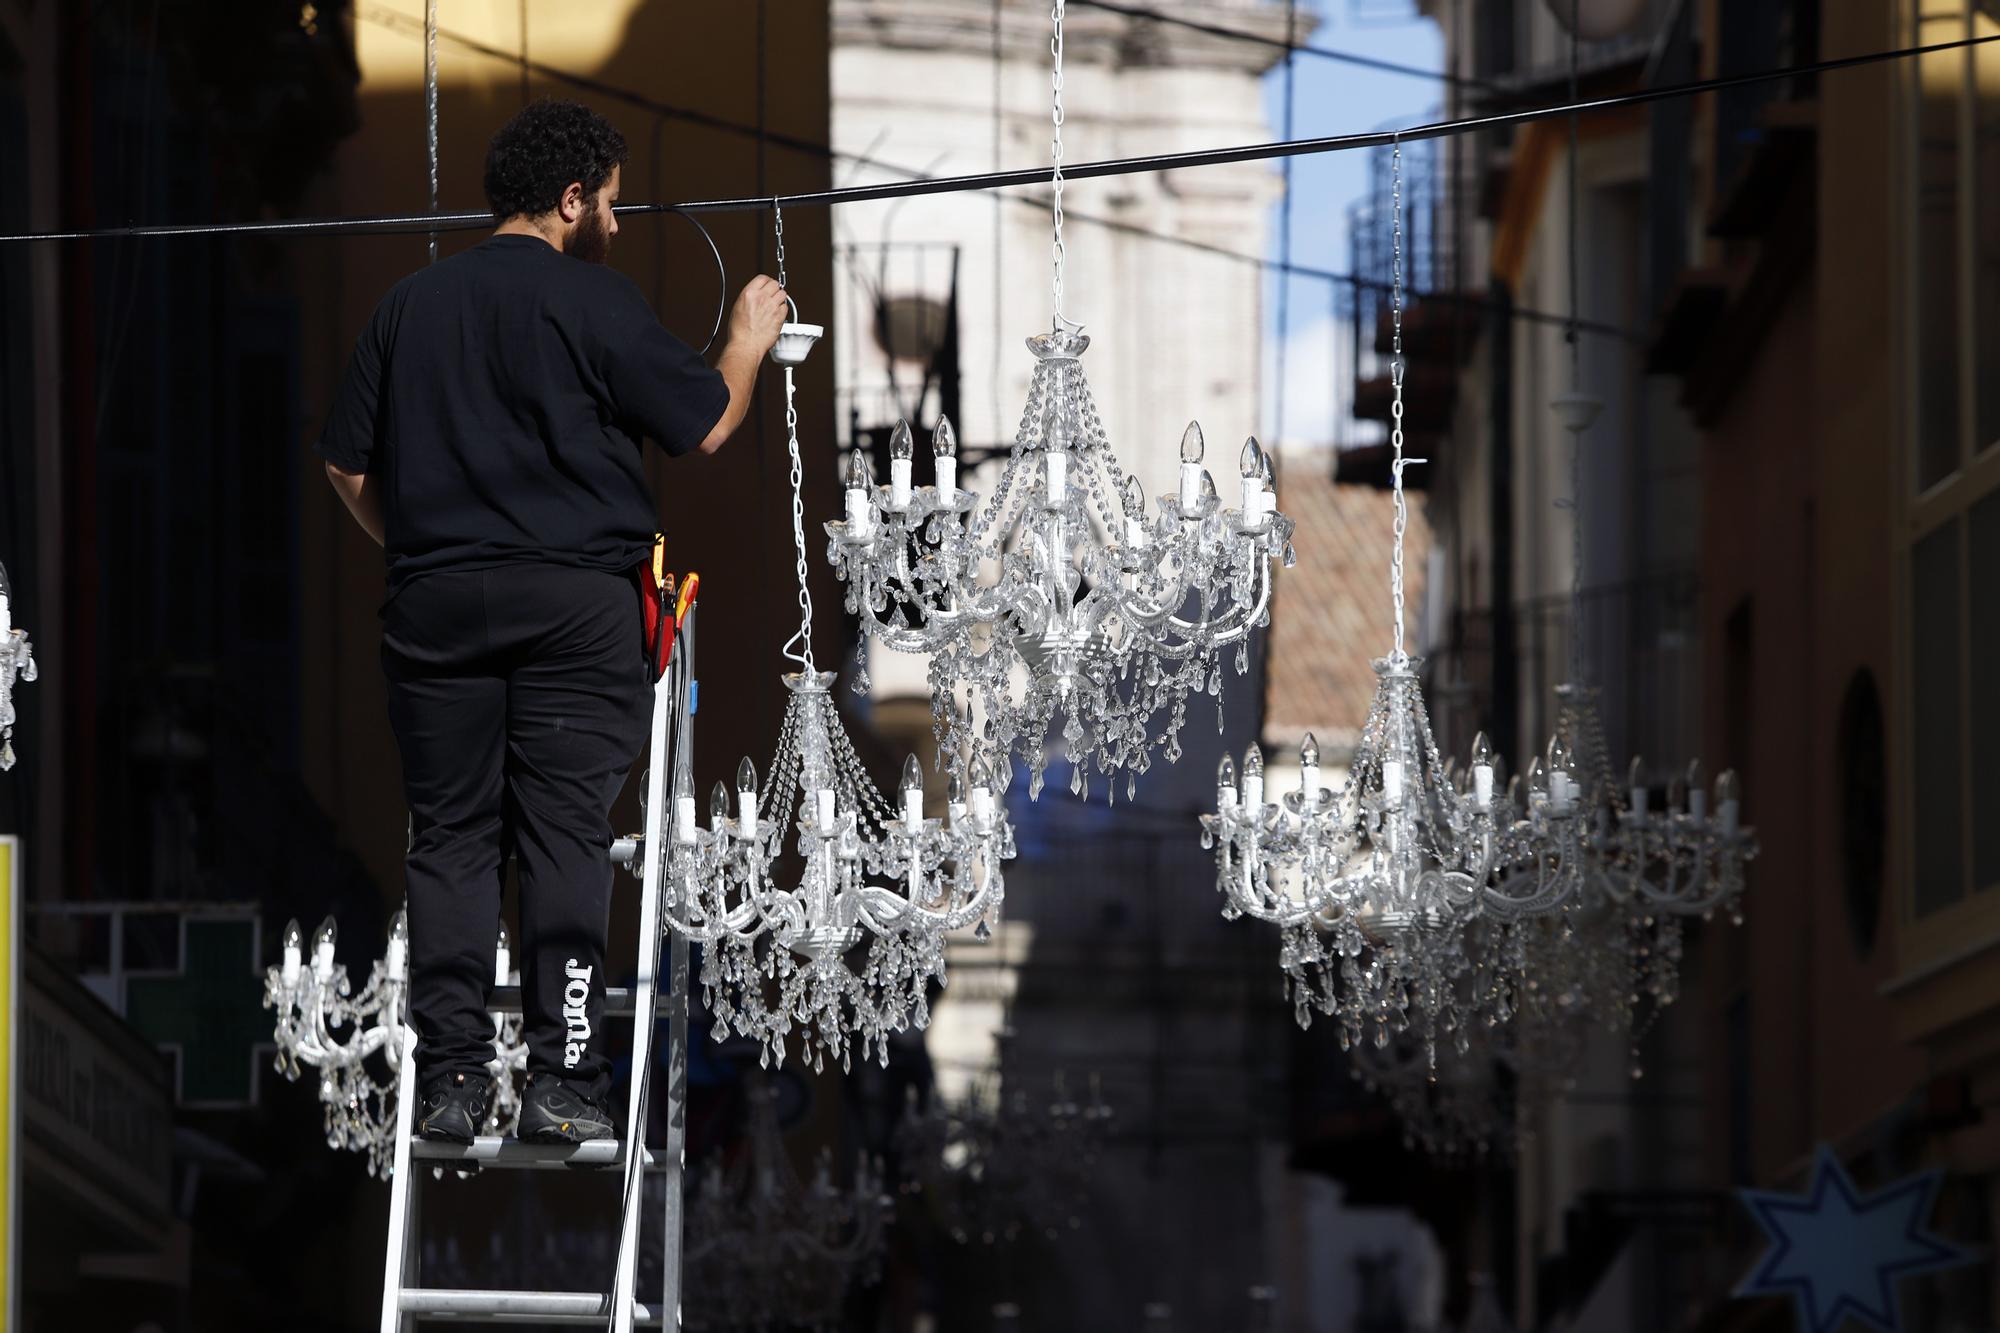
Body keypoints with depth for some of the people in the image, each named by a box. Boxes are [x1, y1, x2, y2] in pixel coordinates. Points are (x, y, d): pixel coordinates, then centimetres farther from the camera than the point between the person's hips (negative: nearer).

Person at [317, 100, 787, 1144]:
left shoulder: (411, 302, 10)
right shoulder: (592, 301, -4)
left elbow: (347, 465, 13)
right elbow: (706, 425, -1)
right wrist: (748, 342, 17)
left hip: (435, 599, 4)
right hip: (573, 601, -4)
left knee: (450, 838, 6)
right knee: (566, 839, -1)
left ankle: (449, 1080, 1)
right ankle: (561, 1080, -6)